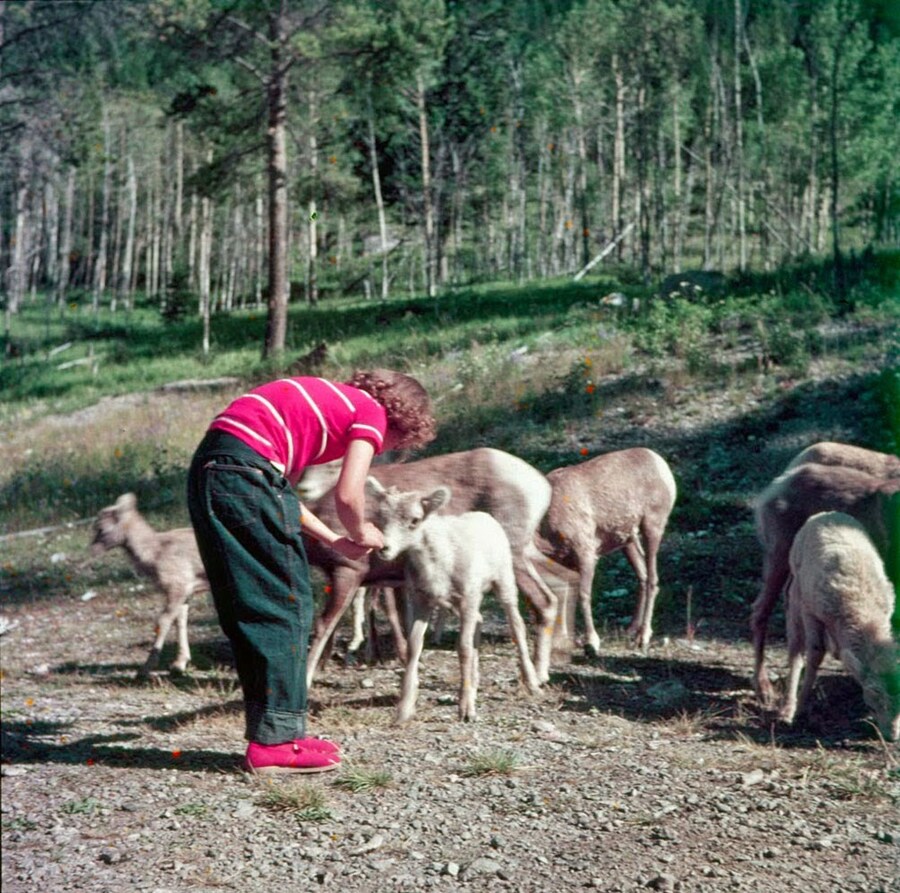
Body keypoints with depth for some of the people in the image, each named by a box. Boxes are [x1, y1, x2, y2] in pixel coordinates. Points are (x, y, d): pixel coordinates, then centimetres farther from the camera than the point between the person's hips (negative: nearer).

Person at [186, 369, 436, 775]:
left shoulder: (331, 399, 29)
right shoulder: (372, 414, 5)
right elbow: (347, 495, -7)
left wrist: (335, 541, 27)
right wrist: (360, 534, 14)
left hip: (207, 467, 9)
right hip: (245, 467, -9)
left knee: (249, 613, 13)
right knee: (285, 605, -2)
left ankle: (268, 732, 19)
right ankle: (276, 741, -1)